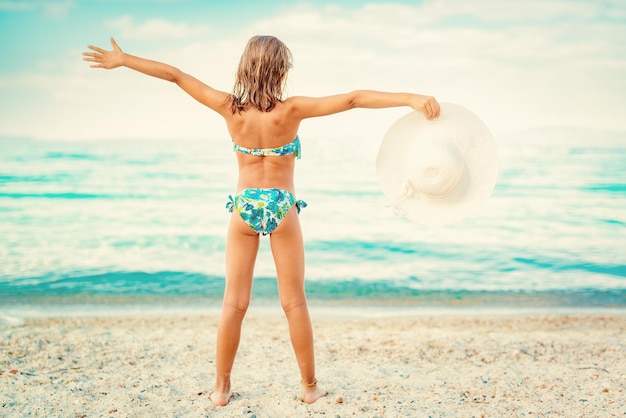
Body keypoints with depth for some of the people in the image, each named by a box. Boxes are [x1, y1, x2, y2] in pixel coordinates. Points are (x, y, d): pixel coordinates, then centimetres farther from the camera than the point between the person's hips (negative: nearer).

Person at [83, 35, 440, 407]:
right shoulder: (292, 110, -13)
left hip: (244, 207, 2)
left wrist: (122, 59, 10)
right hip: (282, 208, -2)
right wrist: (410, 99, -22)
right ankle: (310, 386, 19)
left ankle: (222, 387, 18)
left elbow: (175, 75, 0)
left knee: (234, 303, 9)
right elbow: (352, 99, -20)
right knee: (295, 302, 8)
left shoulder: (230, 108, -5)